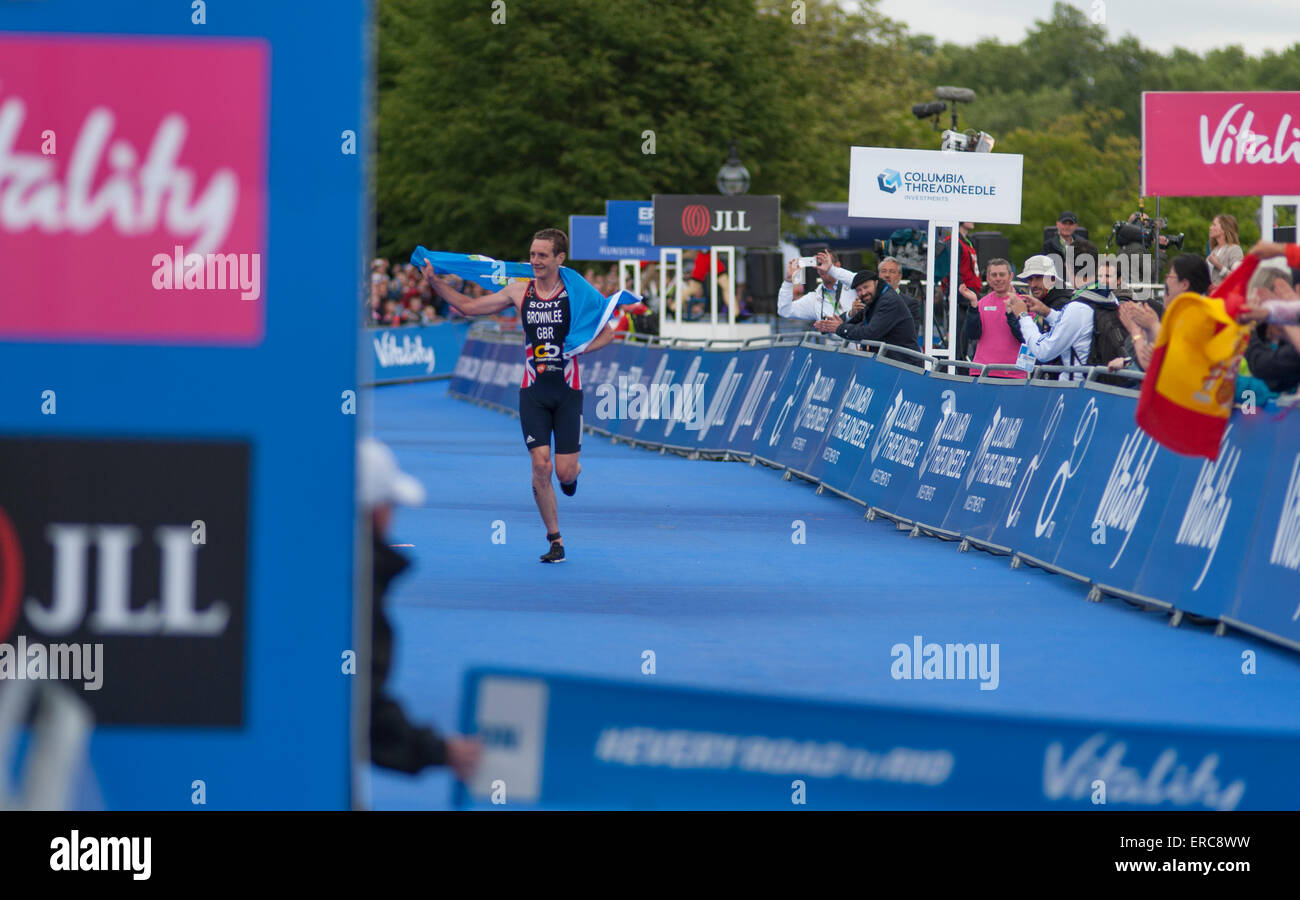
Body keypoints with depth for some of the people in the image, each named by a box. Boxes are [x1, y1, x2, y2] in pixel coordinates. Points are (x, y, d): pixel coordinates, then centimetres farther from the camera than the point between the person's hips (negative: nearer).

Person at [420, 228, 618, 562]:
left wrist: (579, 349, -12)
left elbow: (606, 333, 5)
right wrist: (435, 282, 0)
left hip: (568, 391, -2)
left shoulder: (576, 293, -4)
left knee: (565, 472, -4)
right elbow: (469, 307, 10)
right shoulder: (519, 291, 3)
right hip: (533, 391, 2)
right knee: (541, 466, -8)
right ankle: (555, 540, 3)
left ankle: (572, 472, 37)